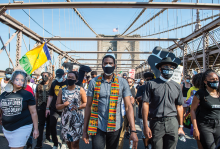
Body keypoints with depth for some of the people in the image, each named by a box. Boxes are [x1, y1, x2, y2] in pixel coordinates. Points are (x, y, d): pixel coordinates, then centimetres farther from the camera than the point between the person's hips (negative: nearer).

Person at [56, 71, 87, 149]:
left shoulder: (80, 90, -1)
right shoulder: (62, 90, 6)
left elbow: (86, 103, 0)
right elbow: (57, 106, 6)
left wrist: (78, 107, -17)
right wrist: (64, 104, -14)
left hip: (77, 119, -3)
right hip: (66, 119, 3)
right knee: (68, 143, 14)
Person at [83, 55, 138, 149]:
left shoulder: (122, 83, -2)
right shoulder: (94, 82, -1)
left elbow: (128, 107, -5)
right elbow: (89, 106, 2)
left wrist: (133, 131, -13)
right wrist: (85, 130, 1)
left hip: (115, 127, 1)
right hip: (98, 126, -1)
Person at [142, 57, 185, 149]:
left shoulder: (177, 86, 10)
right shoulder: (151, 84, -2)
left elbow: (179, 107, 13)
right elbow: (145, 104, -5)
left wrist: (181, 126, 12)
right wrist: (146, 126, -9)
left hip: (172, 124, 3)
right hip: (156, 123, -3)